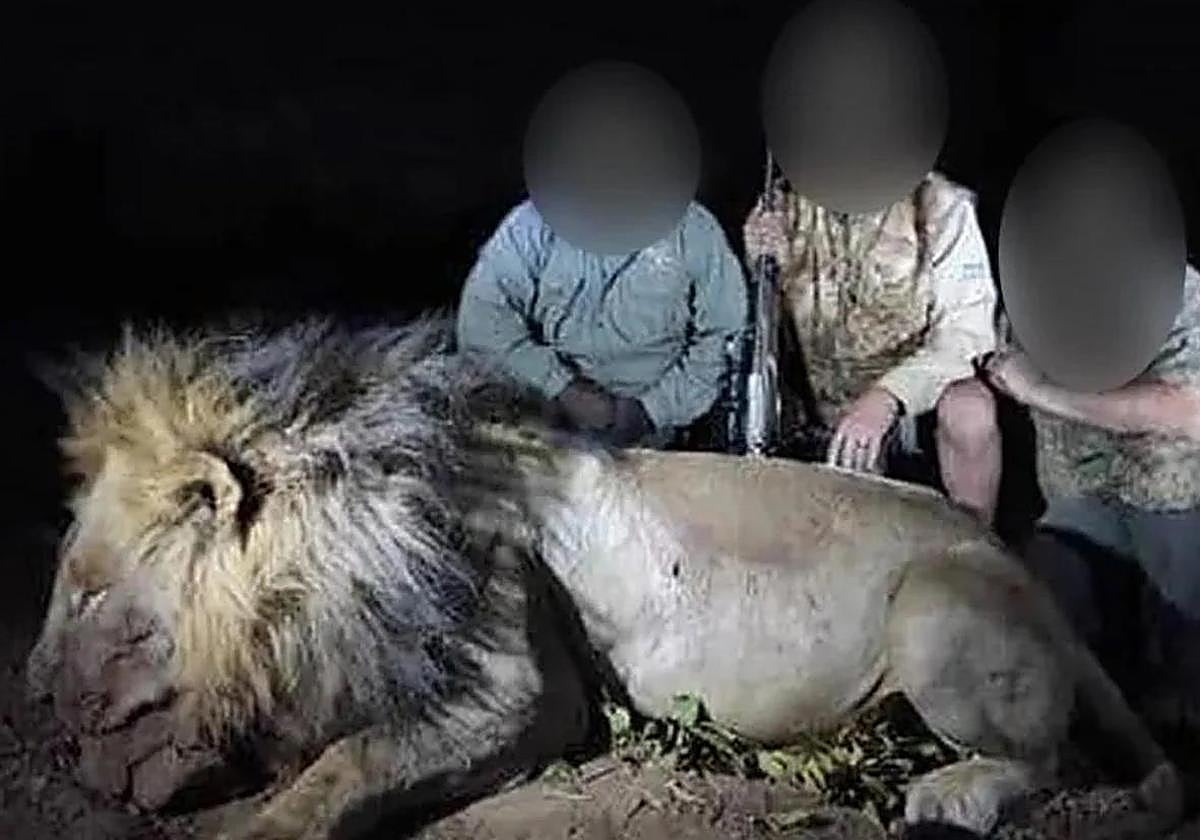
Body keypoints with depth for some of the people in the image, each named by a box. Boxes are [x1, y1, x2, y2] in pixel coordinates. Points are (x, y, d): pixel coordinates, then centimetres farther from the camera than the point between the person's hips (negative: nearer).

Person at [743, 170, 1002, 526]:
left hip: (916, 397, -2)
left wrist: (887, 396, -36)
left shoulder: (940, 206, -11)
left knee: (970, 413, -32)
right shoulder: (776, 211, -2)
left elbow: (967, 332, -20)